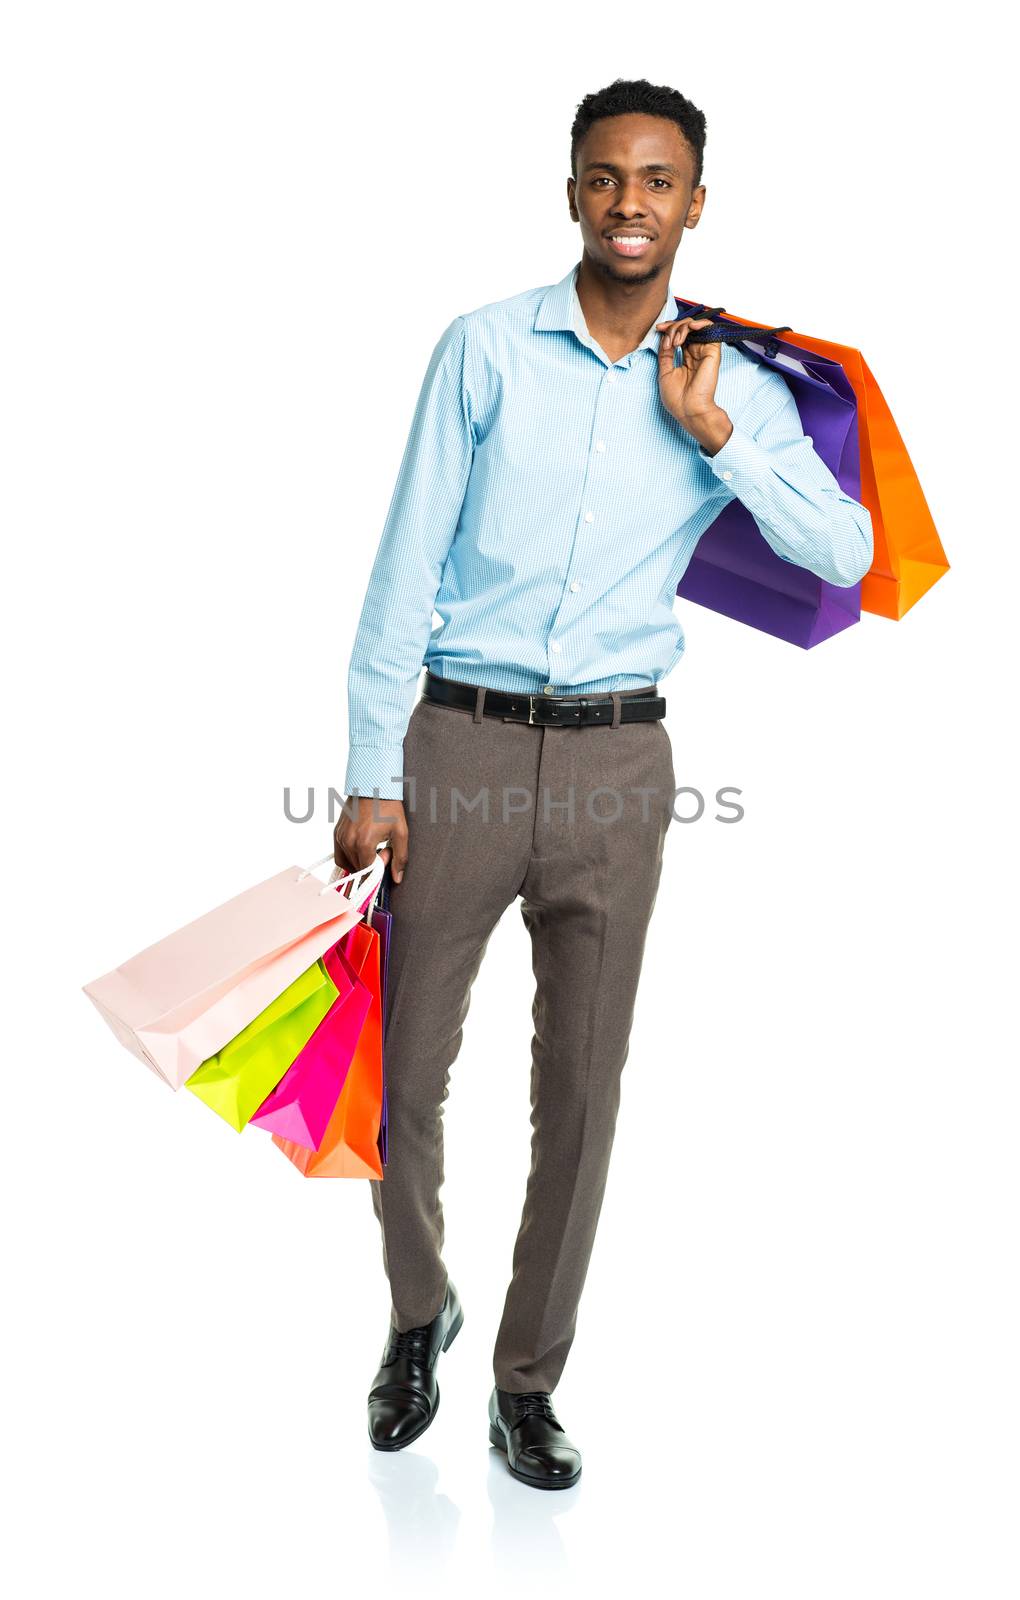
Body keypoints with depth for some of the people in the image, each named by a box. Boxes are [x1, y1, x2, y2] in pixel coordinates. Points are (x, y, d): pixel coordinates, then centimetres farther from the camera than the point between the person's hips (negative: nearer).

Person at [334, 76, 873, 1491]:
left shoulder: (734, 387, 7)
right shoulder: (486, 347, 2)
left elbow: (846, 552, -3)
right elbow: (406, 566, -1)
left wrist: (712, 431, -11)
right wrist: (372, 774, -4)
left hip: (615, 762, 1)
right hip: (460, 741, -1)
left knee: (582, 1089, 6)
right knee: (407, 1068, 4)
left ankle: (527, 1382, 24)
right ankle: (420, 1313, 33)